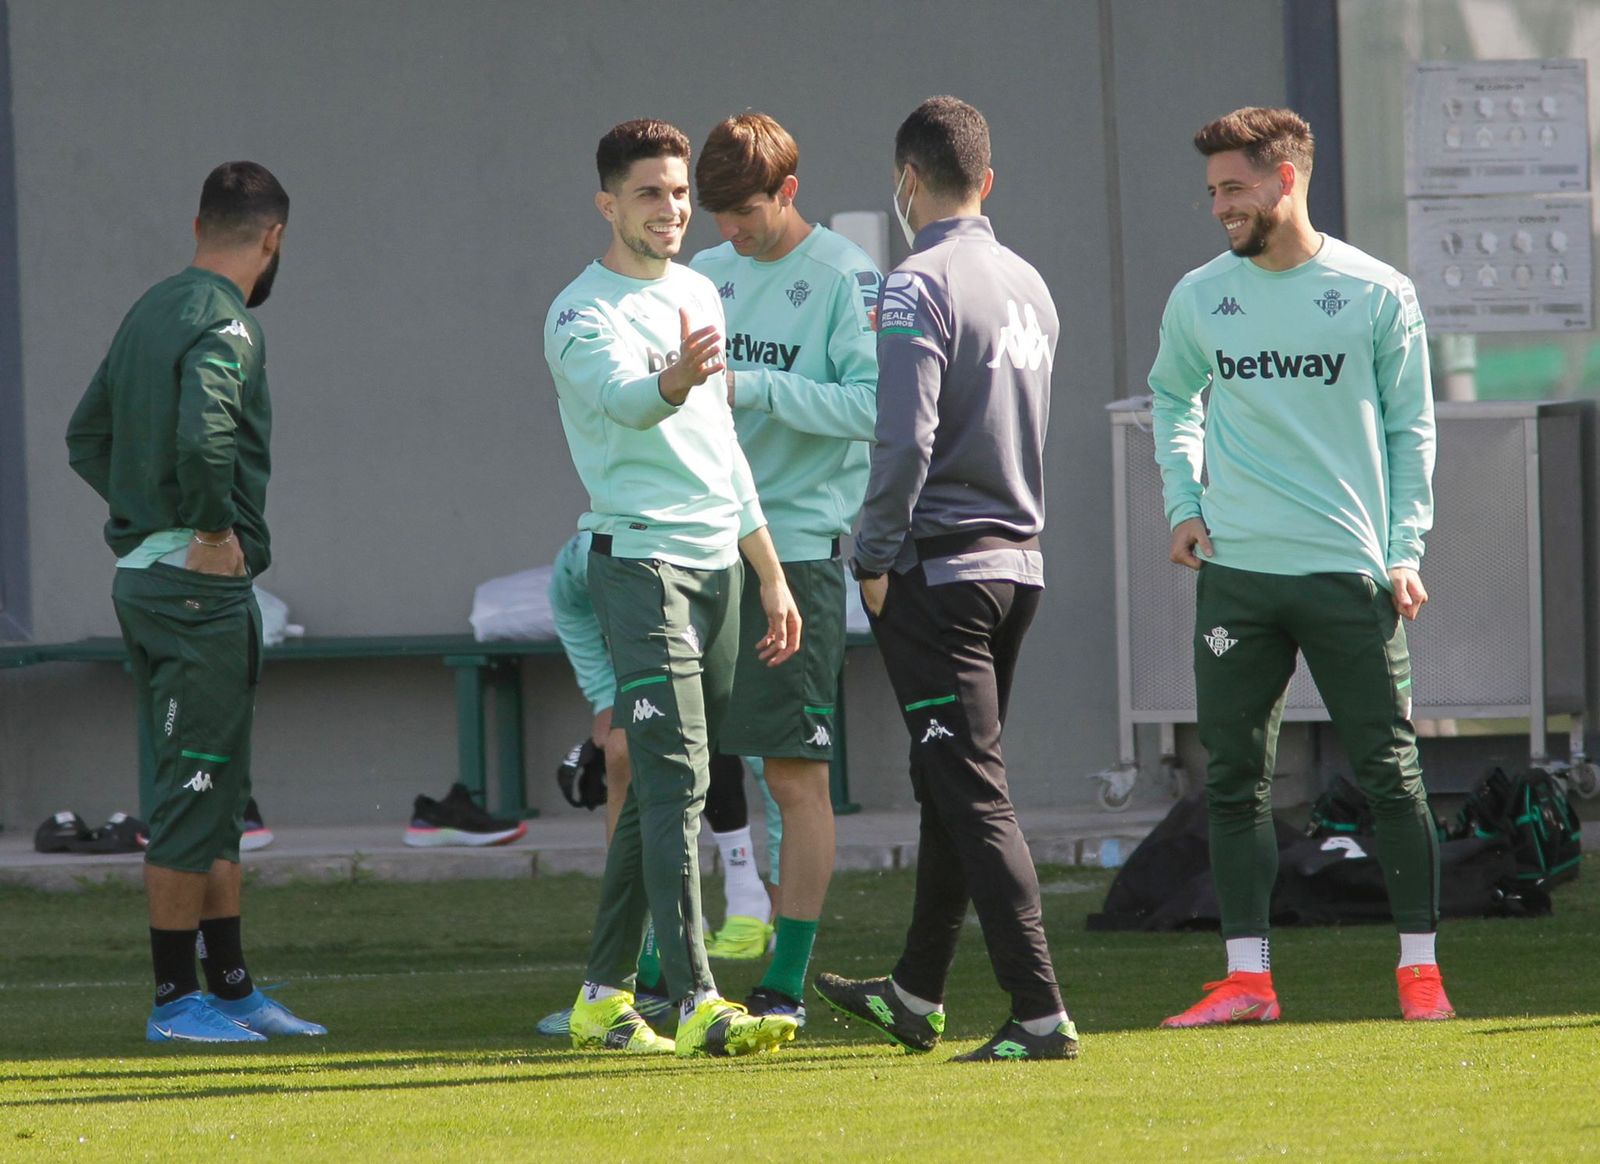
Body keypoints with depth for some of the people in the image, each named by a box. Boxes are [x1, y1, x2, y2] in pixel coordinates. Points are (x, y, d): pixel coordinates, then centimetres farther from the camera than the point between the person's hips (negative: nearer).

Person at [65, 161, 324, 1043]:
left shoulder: (151, 310, 14)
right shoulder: (224, 324, -14)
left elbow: (87, 436, 22)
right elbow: (202, 435, -31)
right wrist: (214, 532, -18)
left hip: (143, 573, 9)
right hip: (199, 584, -9)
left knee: (214, 798, 13)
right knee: (193, 795, -5)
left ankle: (231, 987, 17)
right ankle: (175, 997, -2)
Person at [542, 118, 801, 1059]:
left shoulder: (700, 295, 18)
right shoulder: (583, 313, -7)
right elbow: (621, 397, -30)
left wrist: (772, 577, 26)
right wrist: (673, 380, -53)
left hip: (719, 561, 8)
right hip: (641, 559, -8)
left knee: (662, 784, 10)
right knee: (675, 778, -16)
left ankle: (605, 996, 18)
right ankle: (696, 1001, -22)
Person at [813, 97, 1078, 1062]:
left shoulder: (921, 288, -13)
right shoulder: (1030, 286, 11)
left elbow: (907, 439, -21)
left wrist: (878, 559, -11)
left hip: (940, 573, -8)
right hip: (1019, 563, 8)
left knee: (974, 794, -8)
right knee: (949, 785, 18)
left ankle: (1040, 1011, -13)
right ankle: (917, 993, 29)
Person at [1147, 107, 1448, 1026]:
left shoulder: (1379, 295, -1)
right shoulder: (1199, 299, 7)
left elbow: (1411, 430, 4)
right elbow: (1174, 400, 23)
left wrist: (1404, 551, -4)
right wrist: (1183, 501, 8)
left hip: (1350, 571, -3)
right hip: (1234, 572, 3)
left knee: (1390, 771, -2)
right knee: (1236, 780, 1)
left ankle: (1421, 966, 7)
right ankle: (1248, 977, 6)